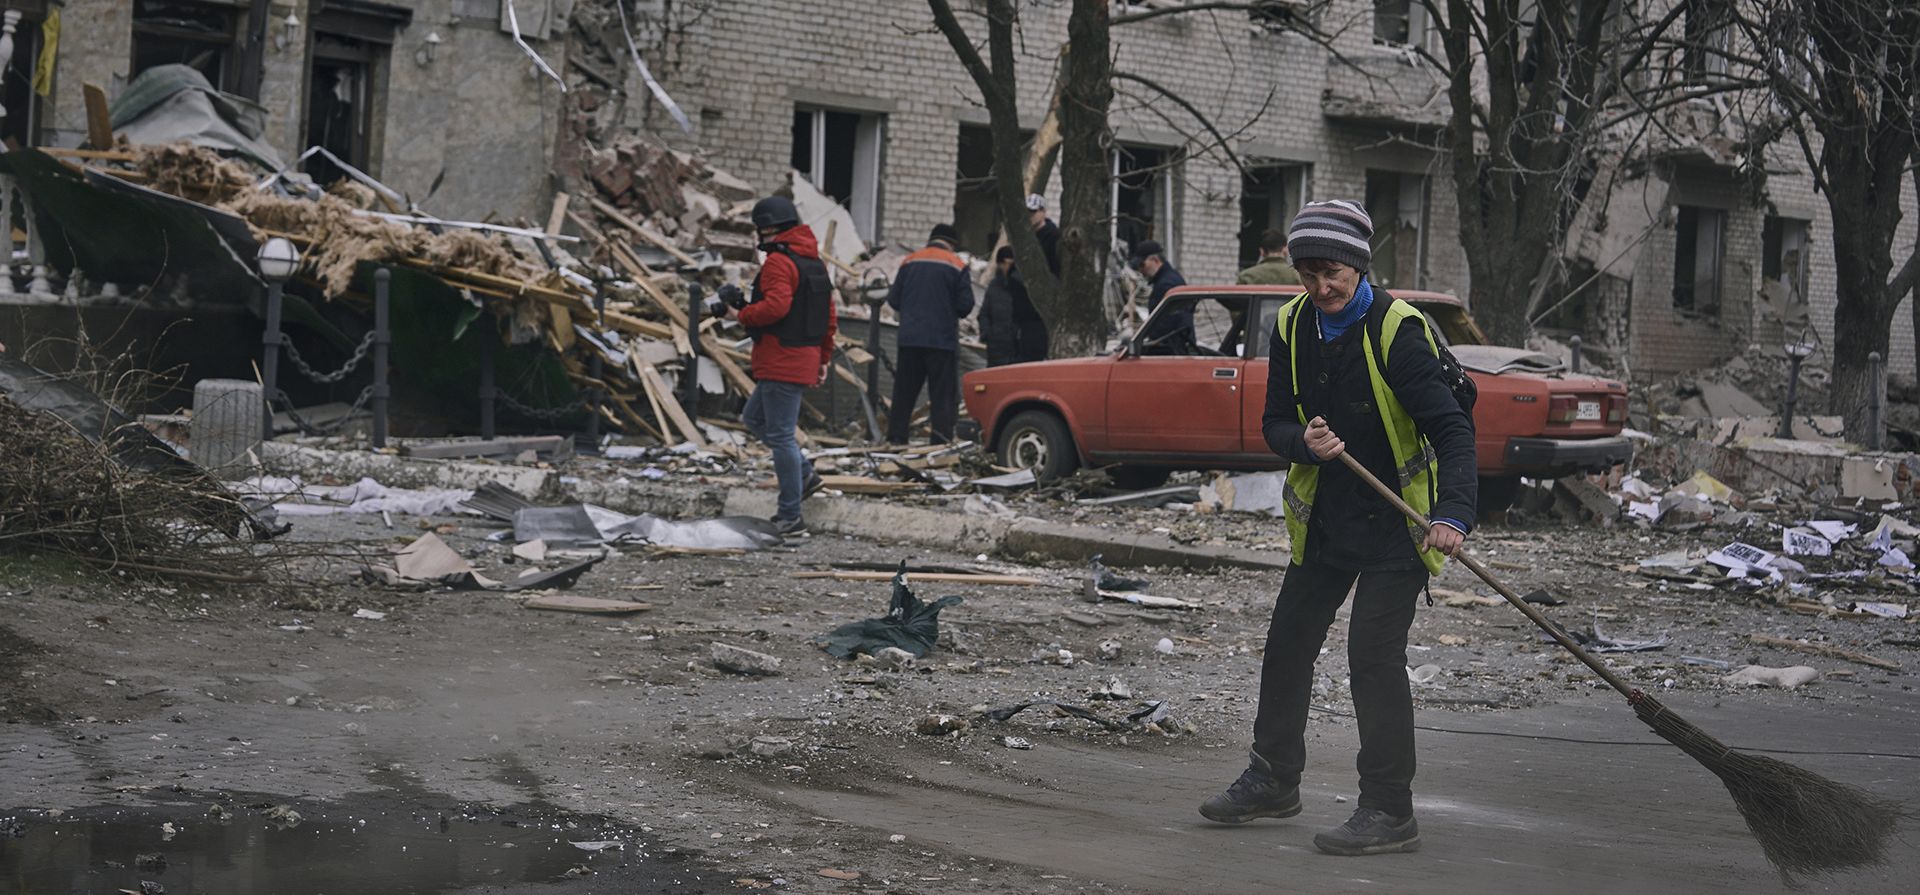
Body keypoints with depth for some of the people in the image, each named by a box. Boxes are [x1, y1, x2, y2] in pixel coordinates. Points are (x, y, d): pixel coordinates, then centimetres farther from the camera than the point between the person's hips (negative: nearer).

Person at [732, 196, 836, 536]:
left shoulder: (779, 262, -14)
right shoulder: (814, 262, 16)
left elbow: (776, 306, -28)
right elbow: (830, 316, 19)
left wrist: (741, 314, -11)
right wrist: (824, 359, 23)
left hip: (782, 364, -10)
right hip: (805, 363, 10)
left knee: (781, 435, -5)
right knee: (755, 419, 23)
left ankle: (790, 518, -3)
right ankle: (804, 475, 17)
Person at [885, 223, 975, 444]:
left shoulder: (909, 262, 5)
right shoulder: (956, 265, -3)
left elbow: (893, 300, 5)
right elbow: (965, 305, -7)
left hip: (909, 340, 3)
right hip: (943, 341, -3)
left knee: (903, 393, 10)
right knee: (943, 395, 0)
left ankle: (895, 437, 9)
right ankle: (942, 441, -6)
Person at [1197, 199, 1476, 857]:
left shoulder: (1396, 328, -20)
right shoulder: (1293, 327, -1)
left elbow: (1451, 427, -25)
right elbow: (1275, 423, 3)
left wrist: (1452, 515, -38)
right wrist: (1305, 443, -21)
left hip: (1394, 524, -7)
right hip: (1323, 519, 7)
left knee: (1373, 656, -11)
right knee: (1287, 643, 13)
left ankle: (1389, 812, -1)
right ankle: (1274, 780, 31)